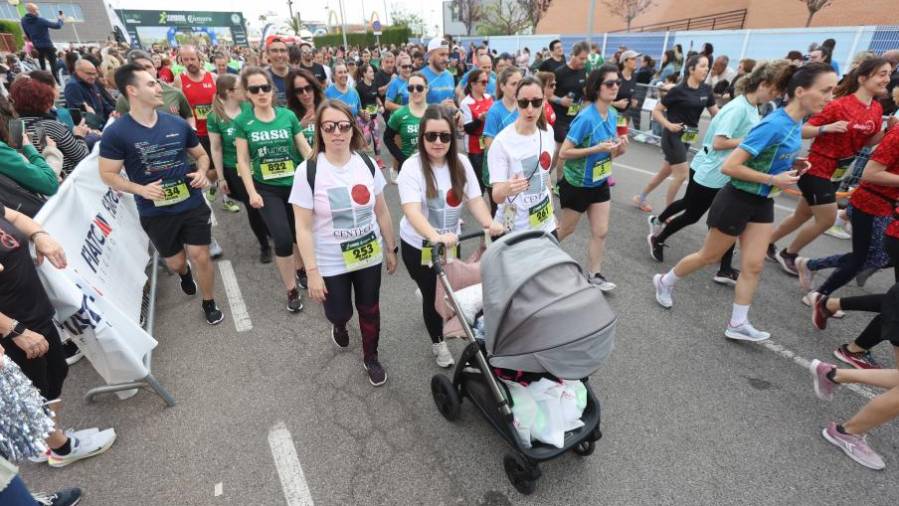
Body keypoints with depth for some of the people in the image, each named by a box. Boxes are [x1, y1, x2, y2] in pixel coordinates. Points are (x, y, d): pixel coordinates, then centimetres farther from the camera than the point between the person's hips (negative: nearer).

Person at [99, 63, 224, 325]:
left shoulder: (178, 124, -2)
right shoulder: (115, 133, -11)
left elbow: (201, 154, 12)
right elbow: (107, 174, -6)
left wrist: (202, 172, -10)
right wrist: (140, 189, -23)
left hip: (192, 204, 1)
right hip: (155, 212, -1)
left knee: (201, 257, 0)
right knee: (175, 262, 14)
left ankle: (209, 303, 23)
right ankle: (184, 273, 53)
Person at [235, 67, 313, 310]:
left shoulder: (288, 115, -2)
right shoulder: (242, 121, -3)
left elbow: (306, 149, 1)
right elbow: (243, 160, -3)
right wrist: (252, 192, -10)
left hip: (295, 184, 2)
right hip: (267, 189, -1)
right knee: (283, 239, -8)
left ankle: (300, 269, 41)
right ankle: (291, 289, 11)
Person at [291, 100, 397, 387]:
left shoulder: (367, 163, -5)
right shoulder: (308, 171, -15)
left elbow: (381, 211, 3)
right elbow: (303, 228, -13)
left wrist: (391, 249, 7)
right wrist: (312, 272, -14)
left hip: (369, 256, 3)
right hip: (331, 263, -2)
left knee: (369, 310, 15)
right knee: (339, 313, 13)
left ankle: (371, 358, 41)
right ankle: (339, 326, 52)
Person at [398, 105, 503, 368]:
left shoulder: (461, 163, -5)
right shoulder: (412, 167, -20)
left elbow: (475, 199, -9)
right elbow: (412, 210, -33)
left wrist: (489, 223, -29)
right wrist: (435, 236, -51)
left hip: (451, 242, 5)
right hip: (419, 245, -4)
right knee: (433, 295, 7)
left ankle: (427, 293, 54)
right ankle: (437, 343, 34)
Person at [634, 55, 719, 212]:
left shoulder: (706, 89, 4)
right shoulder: (678, 90, -13)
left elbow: (716, 113, 6)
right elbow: (656, 111, -10)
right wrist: (668, 124, -23)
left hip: (688, 137, 7)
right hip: (673, 136, -7)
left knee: (665, 172, 14)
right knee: (682, 174, -7)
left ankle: (640, 198, 31)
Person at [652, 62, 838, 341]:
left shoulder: (795, 122, 2)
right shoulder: (774, 125, -24)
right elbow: (729, 166, -28)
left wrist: (791, 165, 1)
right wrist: (774, 179, -22)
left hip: (763, 202, 8)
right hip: (738, 200, -8)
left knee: (754, 265, 8)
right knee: (710, 256, 9)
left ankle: (737, 324, 18)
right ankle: (664, 281, 31)